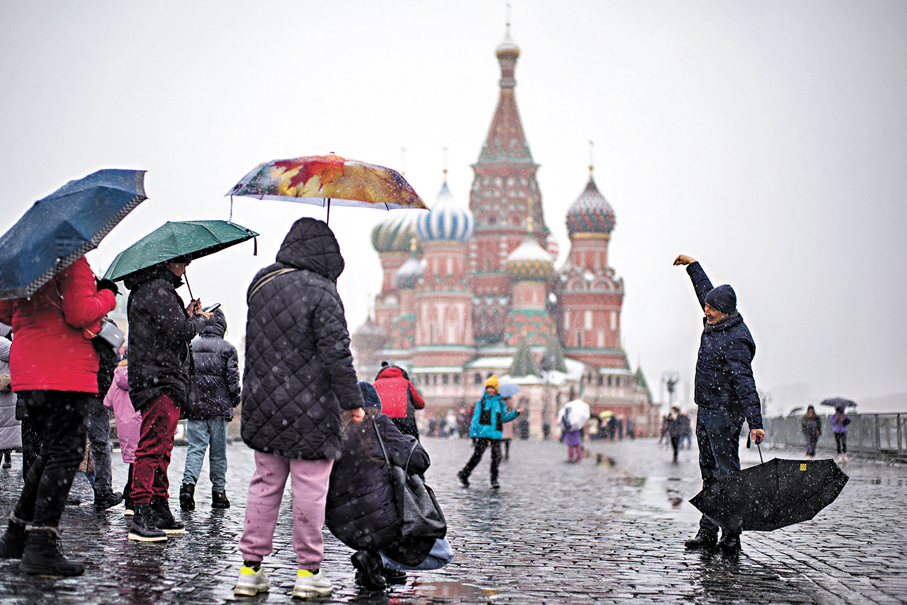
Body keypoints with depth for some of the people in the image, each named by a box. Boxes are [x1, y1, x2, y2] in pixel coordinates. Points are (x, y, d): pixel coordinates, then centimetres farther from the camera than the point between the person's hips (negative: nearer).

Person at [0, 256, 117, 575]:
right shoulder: (73, 261, -9)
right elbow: (79, 313, -18)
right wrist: (107, 295, -2)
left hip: (27, 369, 9)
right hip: (65, 370, -9)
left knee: (51, 451, 19)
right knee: (65, 454, -7)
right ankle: (41, 546, -12)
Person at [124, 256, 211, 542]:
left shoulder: (153, 289, 21)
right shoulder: (158, 290, -12)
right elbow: (179, 332, -18)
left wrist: (187, 315, 14)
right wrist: (200, 319, 0)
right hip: (160, 381, -11)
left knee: (161, 448, 14)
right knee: (153, 446, -12)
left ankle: (161, 511, 20)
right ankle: (142, 516, -13)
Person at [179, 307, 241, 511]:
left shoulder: (190, 347, 5)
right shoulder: (227, 348, -4)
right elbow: (232, 379, -6)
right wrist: (234, 401, 11)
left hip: (195, 407, 2)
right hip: (218, 407, -2)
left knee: (195, 447, 2)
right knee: (218, 452, 7)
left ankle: (188, 482, -20)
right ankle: (219, 492, 11)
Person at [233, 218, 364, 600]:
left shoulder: (260, 284, 8)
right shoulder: (321, 291, -13)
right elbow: (336, 352, -16)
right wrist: (352, 401, -9)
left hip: (263, 405, 6)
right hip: (310, 410, -6)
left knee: (265, 485, 13)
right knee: (310, 489, 2)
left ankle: (250, 568, 14)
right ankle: (309, 572, 7)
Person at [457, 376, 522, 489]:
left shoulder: (501, 402, 16)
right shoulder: (481, 402, 8)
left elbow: (504, 418, 17)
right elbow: (475, 418, 6)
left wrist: (516, 412, 7)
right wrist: (473, 433, -1)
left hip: (495, 434, 2)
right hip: (482, 433, -2)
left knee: (496, 456, -7)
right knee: (477, 455, -5)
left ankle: (494, 479, 3)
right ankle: (464, 474, 9)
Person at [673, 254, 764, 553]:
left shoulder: (735, 341, -20)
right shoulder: (715, 323, 7)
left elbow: (745, 385, -27)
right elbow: (706, 290, 28)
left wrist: (755, 422, -34)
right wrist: (693, 265, 38)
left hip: (725, 415, -10)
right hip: (705, 411, 10)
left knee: (727, 473, -8)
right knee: (709, 473, 10)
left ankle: (731, 534, -5)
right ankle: (708, 532, 14)